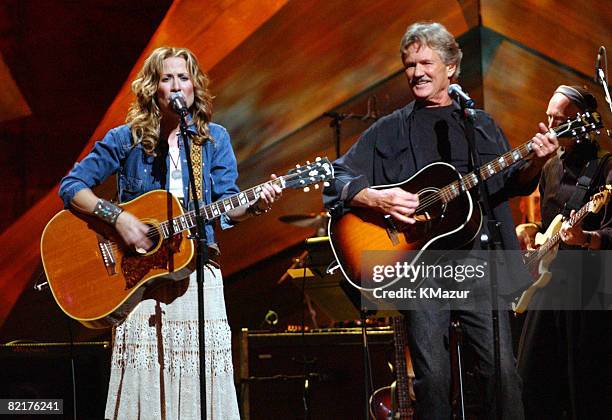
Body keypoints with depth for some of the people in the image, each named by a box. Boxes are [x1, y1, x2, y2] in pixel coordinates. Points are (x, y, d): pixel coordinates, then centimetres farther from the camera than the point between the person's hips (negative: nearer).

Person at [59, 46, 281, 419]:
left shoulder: (214, 138, 7)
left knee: (201, 387, -1)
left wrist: (254, 206, -19)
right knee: (143, 382, -3)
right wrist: (117, 216, -15)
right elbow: (71, 186, -1)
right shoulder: (126, 139, 2)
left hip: (198, 271, 1)